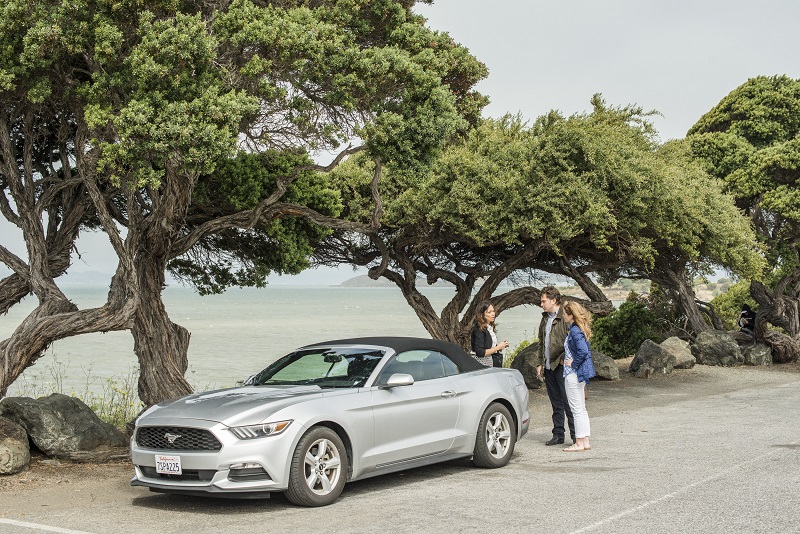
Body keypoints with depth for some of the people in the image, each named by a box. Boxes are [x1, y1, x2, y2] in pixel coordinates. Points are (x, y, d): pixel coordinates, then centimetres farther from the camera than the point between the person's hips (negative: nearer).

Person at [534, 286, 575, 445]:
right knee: (556, 404, 13)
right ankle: (558, 434, 18)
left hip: (562, 366, -8)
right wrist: (539, 363, 18)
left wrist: (564, 360, -17)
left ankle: (576, 436, 0)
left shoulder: (565, 317, -11)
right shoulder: (545, 319, 16)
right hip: (548, 367, 8)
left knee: (568, 403, -5)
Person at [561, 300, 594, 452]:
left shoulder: (575, 331, -18)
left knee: (577, 409, -3)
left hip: (573, 374, -10)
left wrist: (573, 363, -16)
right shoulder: (579, 329, 11)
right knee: (581, 409, 13)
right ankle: (585, 441, 18)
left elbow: (583, 351, -29)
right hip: (579, 374, 10)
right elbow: (586, 351, 16)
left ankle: (579, 443, 2)